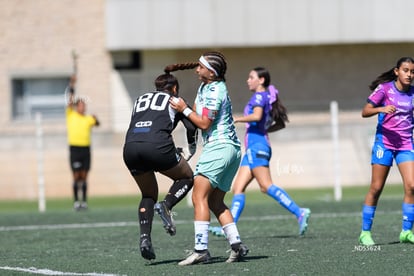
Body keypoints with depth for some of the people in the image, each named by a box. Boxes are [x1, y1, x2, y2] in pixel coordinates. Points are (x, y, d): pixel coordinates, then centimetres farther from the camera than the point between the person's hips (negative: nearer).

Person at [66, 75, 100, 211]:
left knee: (84, 176, 4)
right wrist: (72, 84, -16)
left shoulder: (88, 118, 13)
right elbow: (70, 100, -5)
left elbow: (96, 123, 3)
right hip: (74, 148, -3)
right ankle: (76, 201, -1)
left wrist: (95, 118, -20)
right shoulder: (71, 115, 4)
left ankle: (84, 201, 8)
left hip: (86, 148, 3)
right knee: (76, 175, -4)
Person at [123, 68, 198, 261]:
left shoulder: (140, 99, 31)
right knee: (186, 177, 22)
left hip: (130, 147, 4)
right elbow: (192, 126, 9)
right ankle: (166, 205, -6)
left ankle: (144, 237, 3)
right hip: (157, 146, -4)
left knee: (149, 194, 23)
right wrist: (191, 148, 29)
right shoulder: (175, 100, 20)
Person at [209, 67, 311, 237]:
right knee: (238, 188, 3)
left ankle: (299, 213, -20)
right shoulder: (268, 97, 21)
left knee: (266, 186, -16)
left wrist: (236, 119, -15)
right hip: (252, 148, 10)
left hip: (256, 146, -10)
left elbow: (256, 115, -25)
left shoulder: (259, 96, -5)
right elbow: (280, 124, 24)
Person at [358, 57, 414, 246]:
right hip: (384, 142, -3)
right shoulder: (384, 88, -5)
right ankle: (365, 232, 9)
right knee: (376, 188, -1)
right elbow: (365, 112, -8)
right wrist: (382, 109, -26)